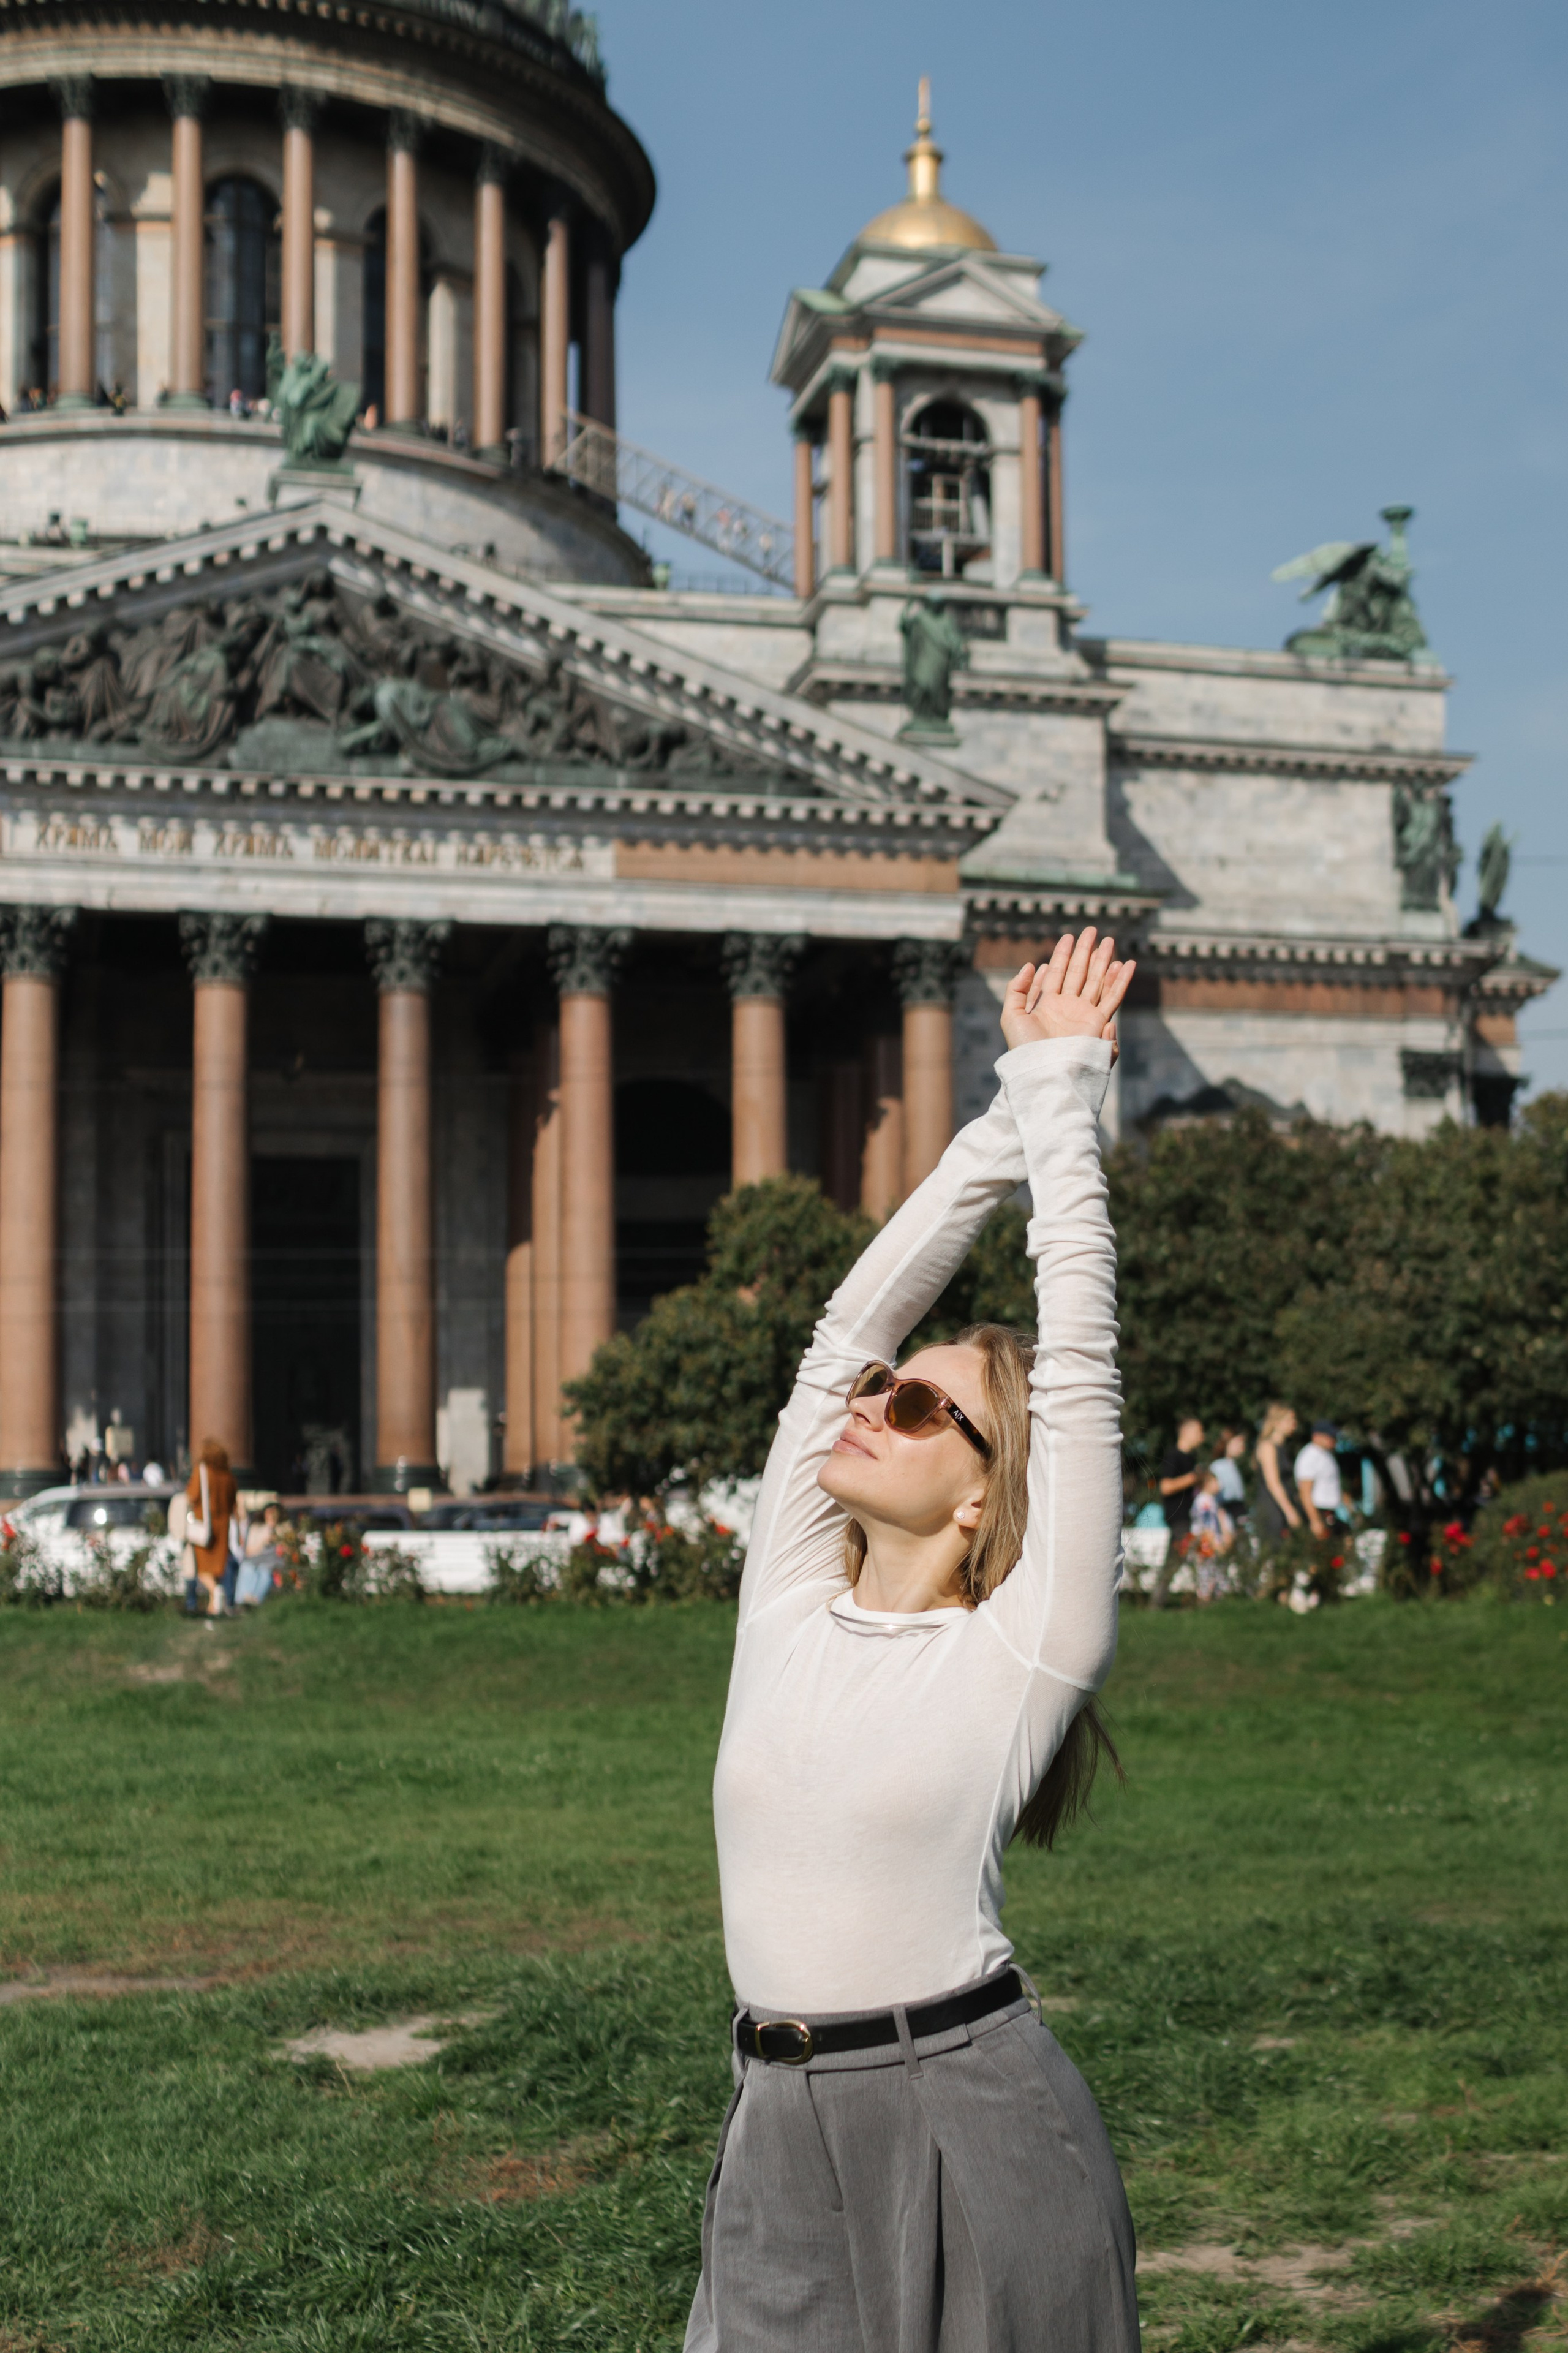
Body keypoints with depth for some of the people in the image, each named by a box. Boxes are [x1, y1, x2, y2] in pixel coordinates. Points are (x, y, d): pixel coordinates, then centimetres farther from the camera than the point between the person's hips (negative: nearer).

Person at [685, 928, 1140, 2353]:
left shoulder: (1022, 1652, -5)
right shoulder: (788, 1608, 6)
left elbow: (1081, 1368, -8)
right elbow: (851, 1321, 7)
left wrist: (1065, 1108, -2)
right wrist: (1010, 1116, 9)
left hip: (971, 2119, -4)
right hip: (785, 2131, 4)